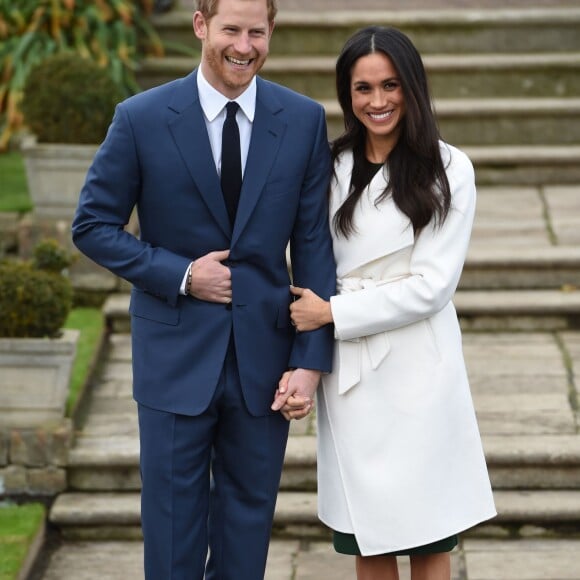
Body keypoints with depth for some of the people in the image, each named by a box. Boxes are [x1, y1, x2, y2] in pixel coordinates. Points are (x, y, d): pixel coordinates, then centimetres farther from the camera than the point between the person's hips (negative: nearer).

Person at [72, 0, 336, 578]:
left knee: (249, 515, 13)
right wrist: (180, 275, -14)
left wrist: (312, 361, -7)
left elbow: (313, 246, -1)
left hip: (262, 357, 2)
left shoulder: (304, 121, -2)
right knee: (172, 517, 8)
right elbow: (93, 226, -1)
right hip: (175, 353, -1)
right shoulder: (141, 119, -8)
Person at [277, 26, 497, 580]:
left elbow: (431, 285, -9)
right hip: (349, 372, 3)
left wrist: (334, 313, -9)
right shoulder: (332, 166, 6)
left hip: (416, 369, -3)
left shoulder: (448, 169, -5)